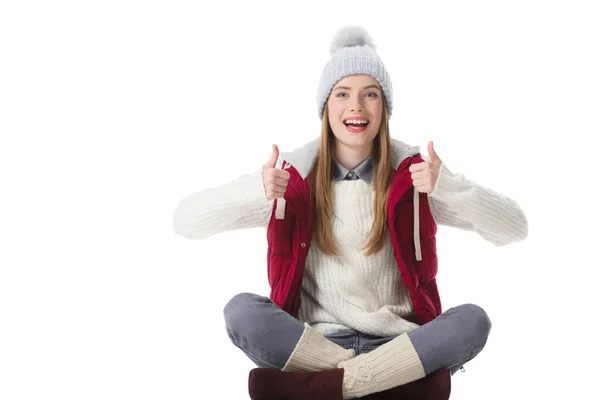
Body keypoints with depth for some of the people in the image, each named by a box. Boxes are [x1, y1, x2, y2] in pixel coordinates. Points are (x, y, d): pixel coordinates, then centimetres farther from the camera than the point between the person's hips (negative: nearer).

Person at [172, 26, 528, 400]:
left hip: (399, 343, 0)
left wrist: (448, 187, -24)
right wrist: (255, 190, -25)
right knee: (241, 311, -27)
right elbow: (185, 221, -6)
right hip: (310, 341, 0)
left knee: (473, 320, -27)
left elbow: (515, 229, -6)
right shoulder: (292, 175, -1)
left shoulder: (413, 174, -1)